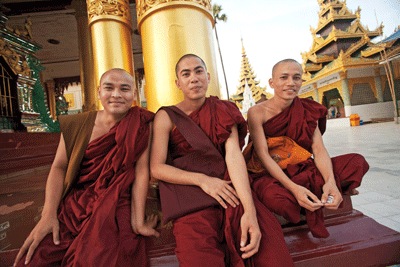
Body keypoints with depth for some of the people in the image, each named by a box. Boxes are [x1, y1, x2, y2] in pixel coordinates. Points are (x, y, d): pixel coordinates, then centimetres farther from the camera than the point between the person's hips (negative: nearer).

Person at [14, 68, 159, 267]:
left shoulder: (142, 124, -6)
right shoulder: (76, 124, 3)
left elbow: (141, 170, -10)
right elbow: (59, 167, 4)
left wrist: (138, 221, -13)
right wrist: (48, 214, -7)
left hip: (117, 205, -2)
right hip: (75, 204, 3)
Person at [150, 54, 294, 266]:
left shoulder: (224, 111, 8)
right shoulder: (166, 117, 3)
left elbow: (234, 156, -7)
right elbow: (156, 168, -4)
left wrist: (250, 211, -19)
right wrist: (202, 179, -18)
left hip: (230, 190, 2)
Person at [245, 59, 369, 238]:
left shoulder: (307, 110, 3)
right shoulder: (257, 112, -12)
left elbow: (319, 150, -6)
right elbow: (262, 155, -19)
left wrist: (330, 181, -26)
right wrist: (293, 188, -31)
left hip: (301, 170, 4)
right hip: (268, 175, -4)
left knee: (356, 162, -9)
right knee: (278, 200, -37)